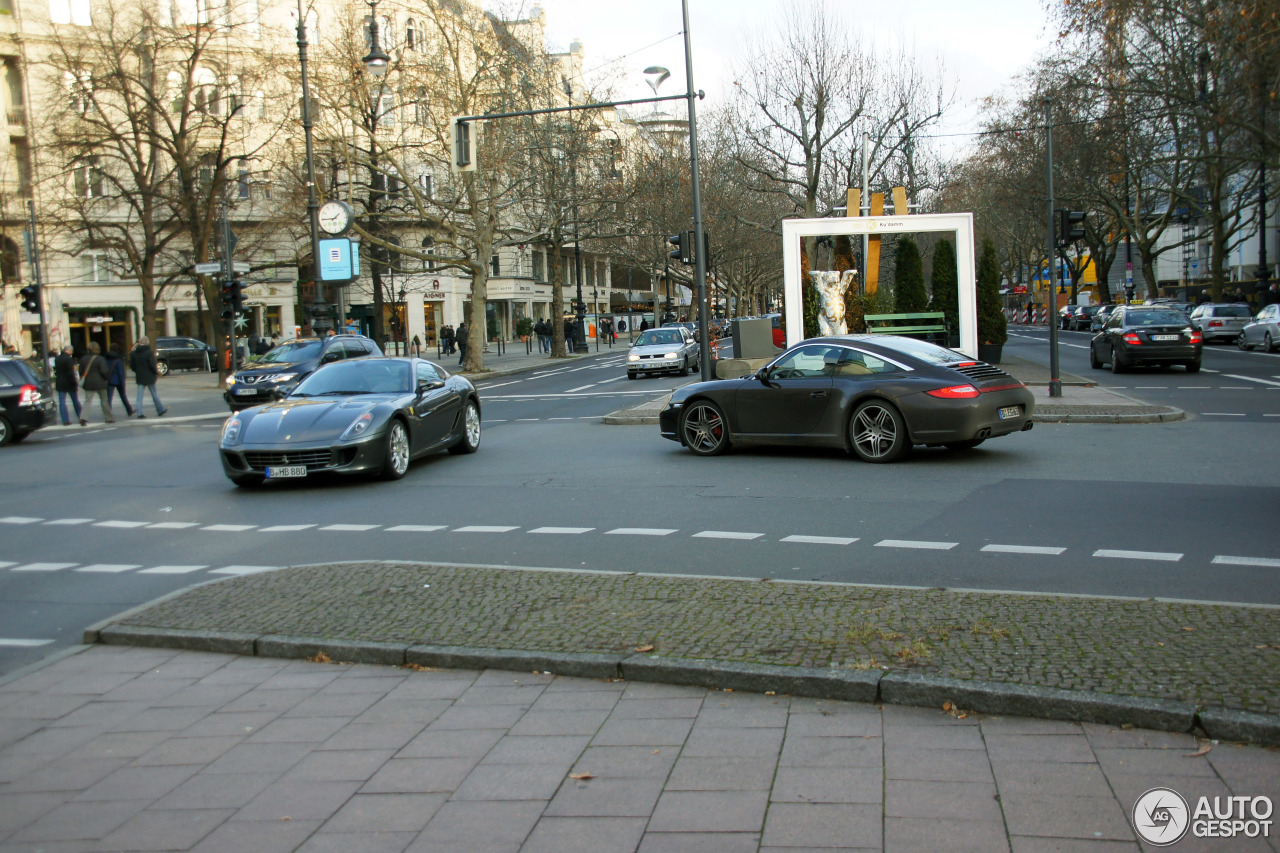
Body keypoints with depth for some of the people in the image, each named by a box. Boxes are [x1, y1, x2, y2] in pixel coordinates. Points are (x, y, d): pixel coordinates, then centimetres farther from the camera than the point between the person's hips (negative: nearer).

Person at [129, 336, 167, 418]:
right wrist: (156, 372, -2)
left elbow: (131, 365, 5)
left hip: (139, 377, 4)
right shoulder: (149, 352, -13)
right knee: (154, 394, 9)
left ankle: (139, 413, -2)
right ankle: (160, 410, 20)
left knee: (140, 395, 4)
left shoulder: (134, 353, 2)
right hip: (149, 377, -4)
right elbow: (152, 365, -18)